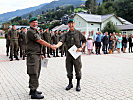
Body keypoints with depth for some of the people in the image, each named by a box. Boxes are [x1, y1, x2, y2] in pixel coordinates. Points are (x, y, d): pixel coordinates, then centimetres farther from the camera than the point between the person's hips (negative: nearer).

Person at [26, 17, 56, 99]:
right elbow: (40, 41, -15)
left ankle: (32, 90, 23)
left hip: (37, 55, 10)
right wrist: (51, 46, -10)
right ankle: (33, 93, -3)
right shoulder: (30, 31, -11)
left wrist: (40, 54, 21)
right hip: (32, 55, -10)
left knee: (36, 74, 13)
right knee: (34, 74, -9)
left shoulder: (36, 32, 20)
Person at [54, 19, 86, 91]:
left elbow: (84, 41, 11)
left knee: (78, 69, 2)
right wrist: (57, 46, -29)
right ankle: (70, 83, 25)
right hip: (68, 54, 2)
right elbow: (61, 41, -9)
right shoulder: (66, 34, 8)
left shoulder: (78, 33, 5)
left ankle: (78, 84, 17)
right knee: (69, 70, 9)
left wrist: (81, 47, -5)